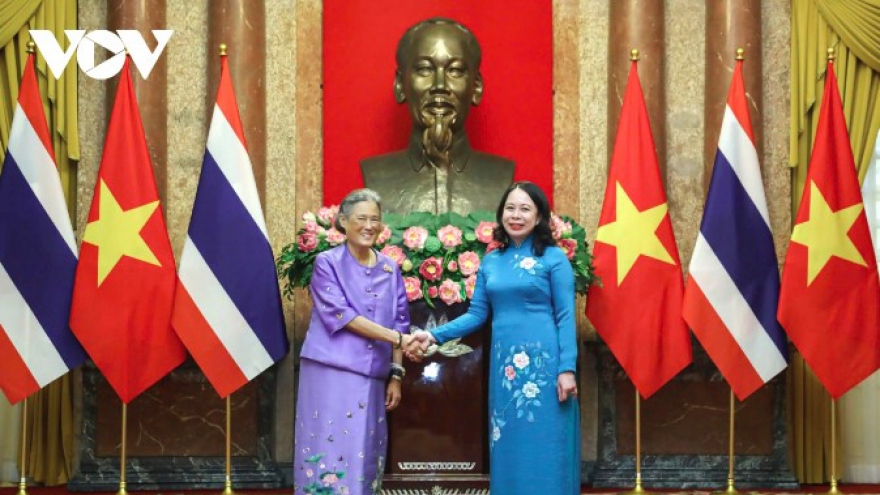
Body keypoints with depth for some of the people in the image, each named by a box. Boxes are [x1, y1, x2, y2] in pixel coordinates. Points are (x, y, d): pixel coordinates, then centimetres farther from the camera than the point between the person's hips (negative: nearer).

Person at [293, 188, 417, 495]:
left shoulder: (389, 269, 11)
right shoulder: (327, 263, -2)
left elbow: (398, 322, 13)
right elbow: (342, 315, -12)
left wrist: (396, 374, 4)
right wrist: (398, 338, -17)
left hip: (371, 378, 4)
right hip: (331, 373, -4)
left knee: (364, 457, 4)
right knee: (329, 452, -6)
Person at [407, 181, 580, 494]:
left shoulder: (554, 258, -2)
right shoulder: (490, 262, 12)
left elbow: (565, 317, -5)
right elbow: (477, 315, 11)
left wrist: (567, 369, -13)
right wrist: (434, 336, -1)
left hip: (543, 363, -5)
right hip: (505, 365, 5)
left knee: (543, 450, -2)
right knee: (508, 450, 8)